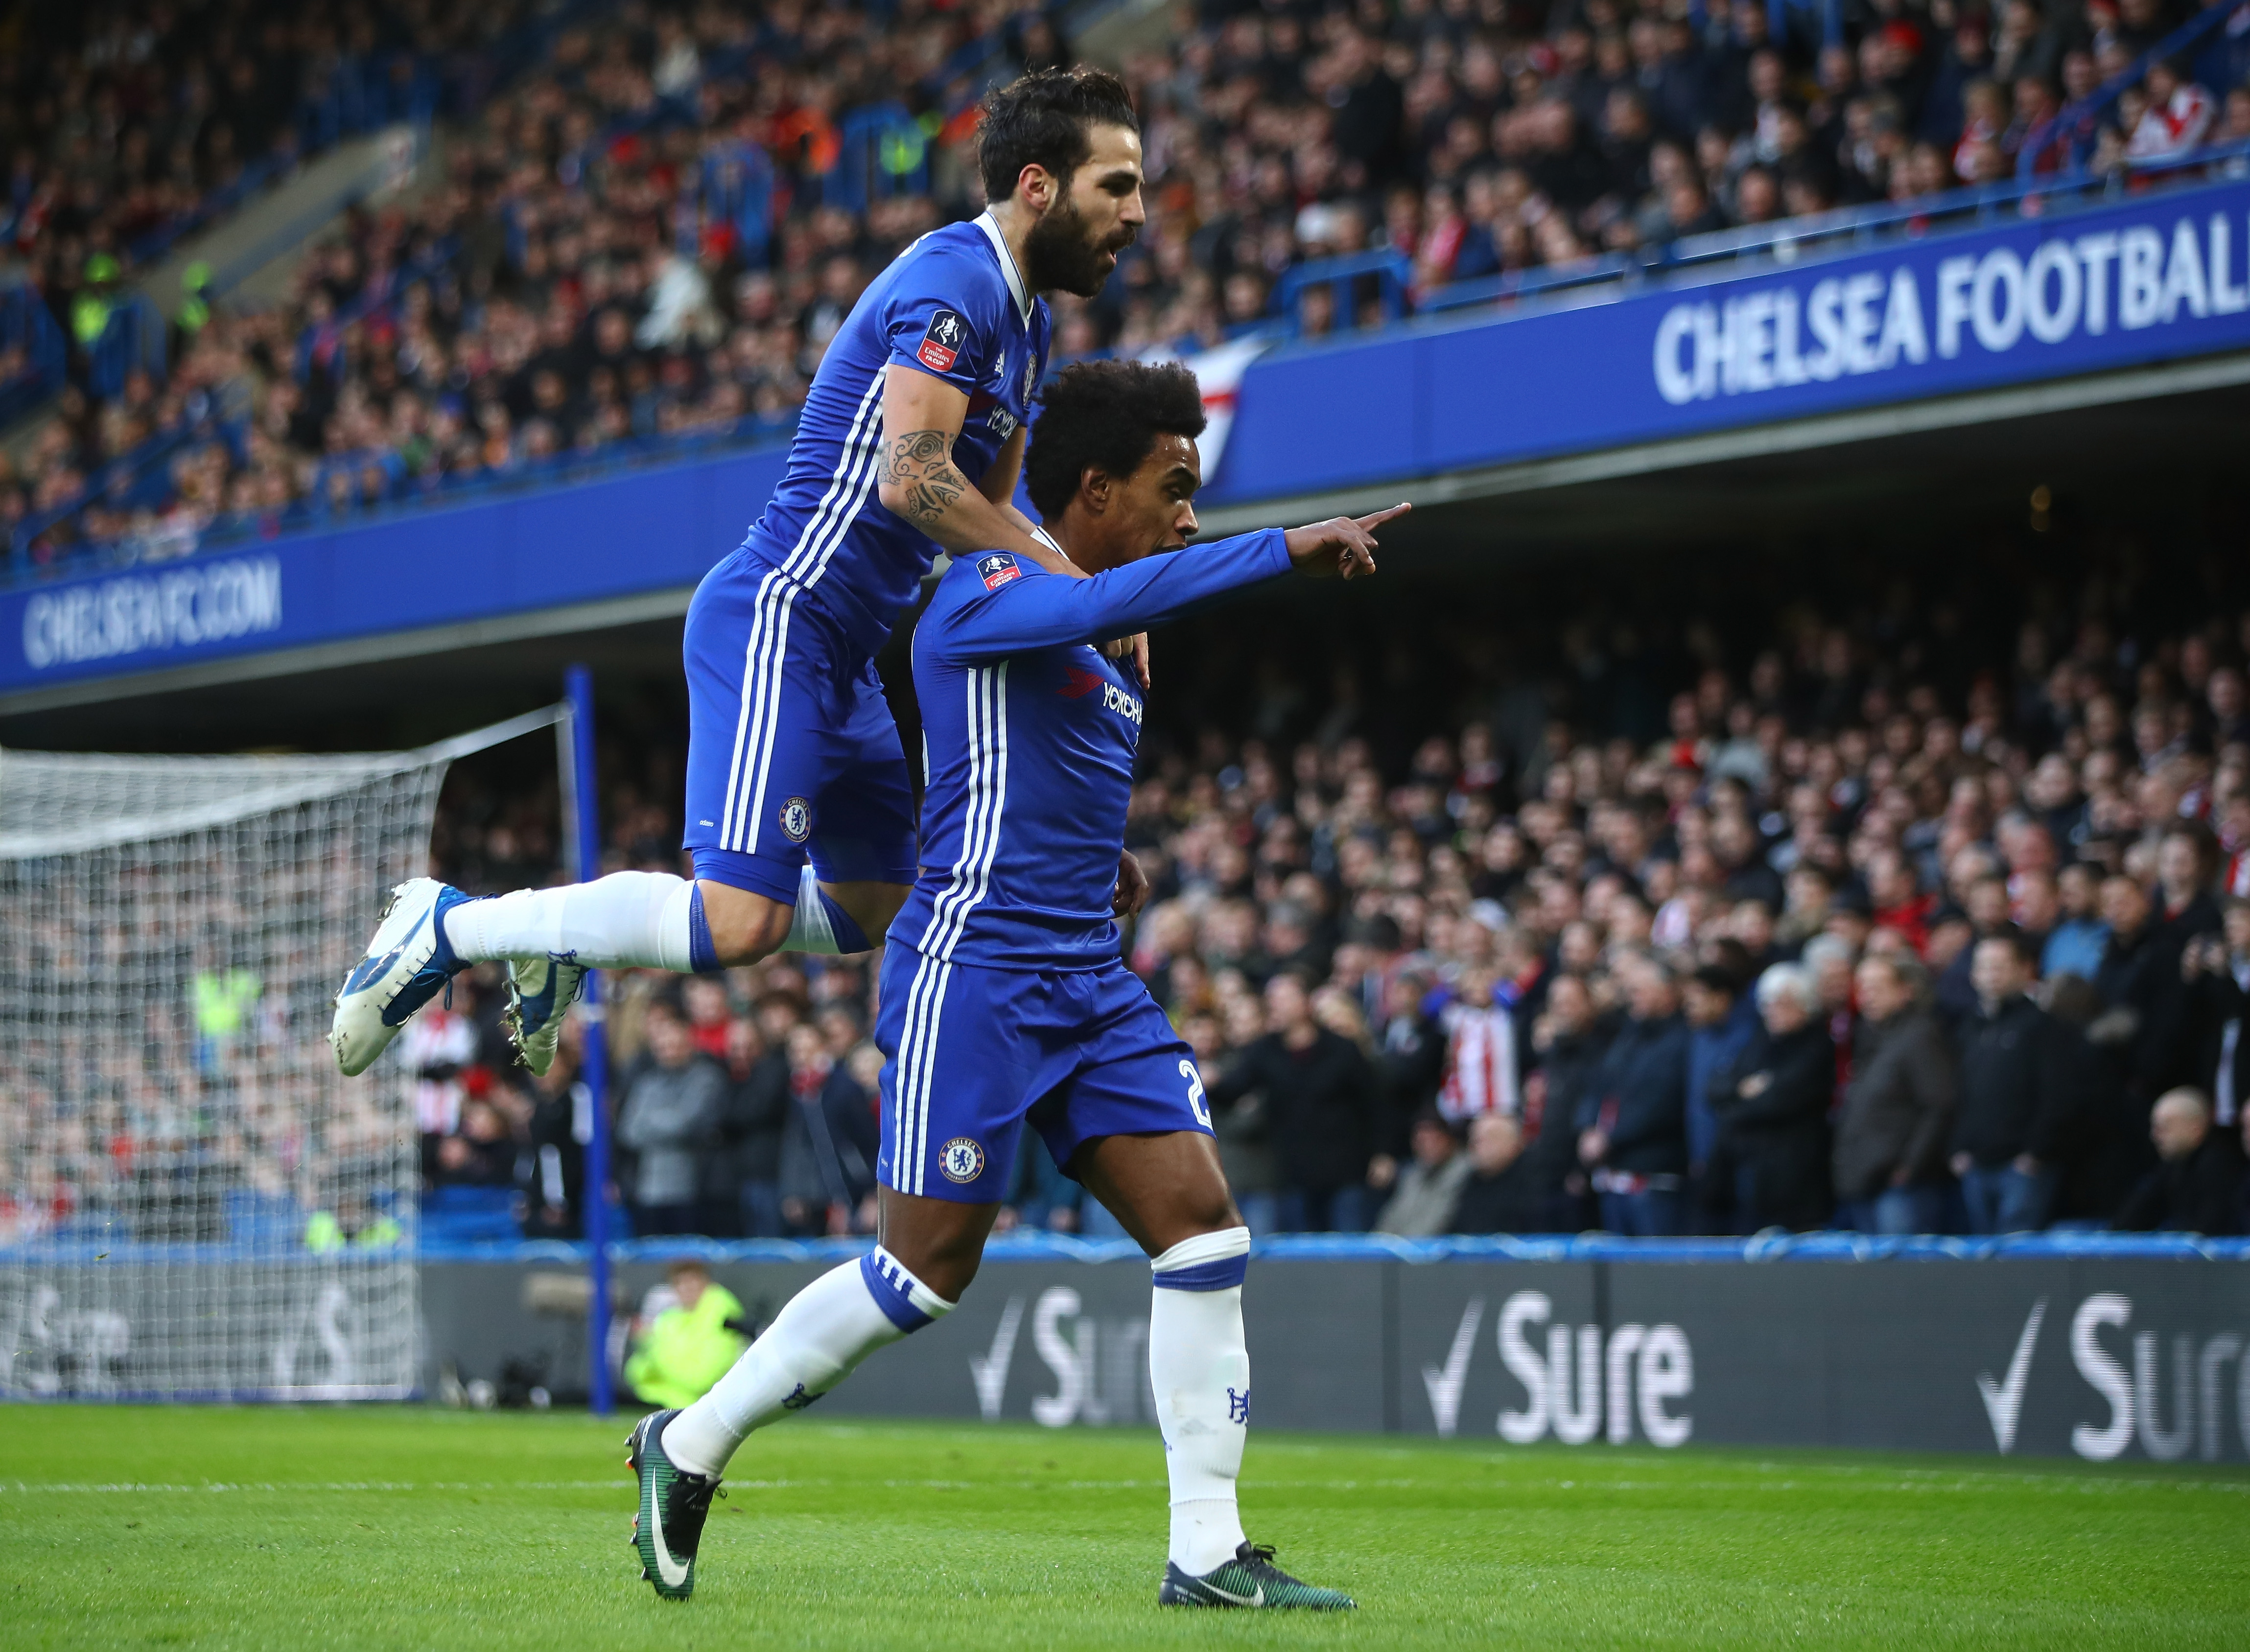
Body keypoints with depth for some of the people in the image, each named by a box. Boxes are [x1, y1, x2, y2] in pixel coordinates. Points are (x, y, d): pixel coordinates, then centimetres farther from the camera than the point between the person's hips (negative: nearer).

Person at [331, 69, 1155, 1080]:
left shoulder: (1020, 315, 18)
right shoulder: (957, 279, -14)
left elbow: (986, 516, 25)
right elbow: (913, 476, -26)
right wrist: (1070, 585, -22)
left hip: (841, 655, 11)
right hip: (778, 623, -11)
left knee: (878, 909, 17)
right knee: (739, 926, -19)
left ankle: (568, 936, 24)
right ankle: (449, 927, -5)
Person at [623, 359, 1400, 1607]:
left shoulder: (1098, 652, 18)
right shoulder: (983, 594, -9)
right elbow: (1114, 601, -31)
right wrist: (1284, 552, -31)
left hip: (1089, 986, 8)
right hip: (974, 971, -8)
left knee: (1202, 1224, -4)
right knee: (929, 1266, -6)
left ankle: (1206, 1552, -1)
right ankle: (690, 1445, 12)